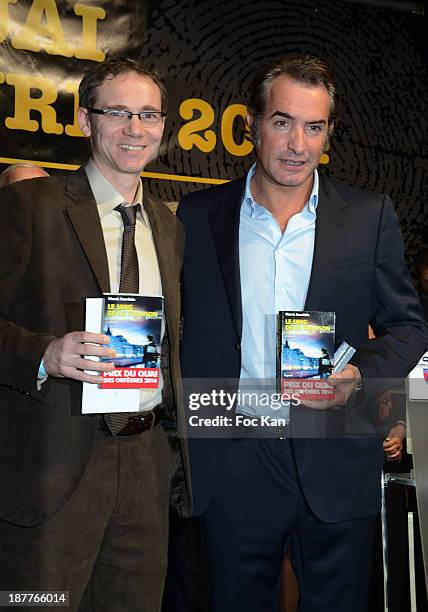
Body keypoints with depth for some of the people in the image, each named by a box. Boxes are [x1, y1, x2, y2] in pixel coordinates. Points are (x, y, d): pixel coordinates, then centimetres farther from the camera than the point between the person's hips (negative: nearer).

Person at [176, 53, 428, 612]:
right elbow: (177, 329, 7)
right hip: (231, 465, 1)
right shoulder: (197, 216, 3)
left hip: (337, 466, 0)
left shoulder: (371, 216, 2)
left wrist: (360, 375, -13)